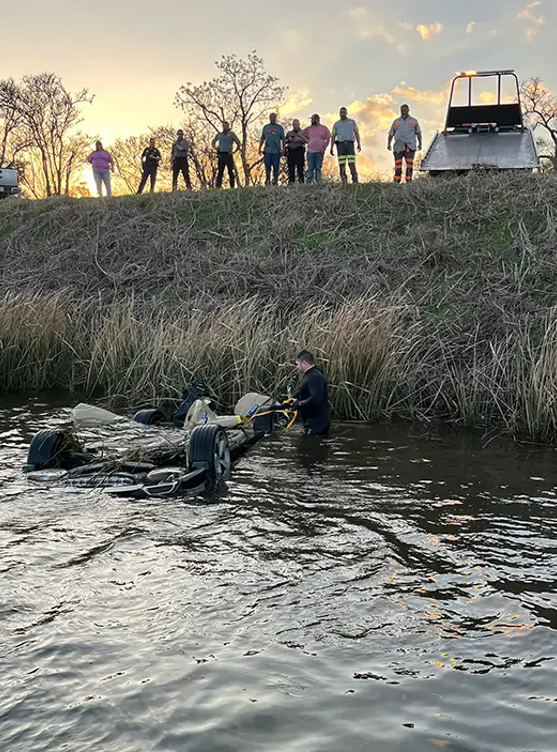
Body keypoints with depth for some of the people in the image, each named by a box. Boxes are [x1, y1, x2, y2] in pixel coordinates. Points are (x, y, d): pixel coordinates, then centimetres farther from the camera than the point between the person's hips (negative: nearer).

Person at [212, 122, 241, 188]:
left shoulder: (231, 134, 4)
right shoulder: (219, 135, 14)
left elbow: (239, 144, 2)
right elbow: (213, 143, 28)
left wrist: (234, 151, -4)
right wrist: (216, 148, 10)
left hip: (228, 155, -3)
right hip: (221, 155, 3)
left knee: (230, 171, -2)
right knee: (220, 171, 0)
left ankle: (232, 186, 0)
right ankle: (218, 186, -2)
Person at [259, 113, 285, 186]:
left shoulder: (279, 127, 9)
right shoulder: (265, 127, 13)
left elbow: (283, 139, 8)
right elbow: (262, 139, 15)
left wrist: (283, 149, 1)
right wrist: (260, 148, 8)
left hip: (276, 151, -1)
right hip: (267, 151, 1)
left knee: (276, 167, -2)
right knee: (267, 167, 3)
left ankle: (275, 181, 3)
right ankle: (267, 181, 10)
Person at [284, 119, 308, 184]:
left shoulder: (302, 132, 12)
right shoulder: (289, 133, 22)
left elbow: (307, 141, 1)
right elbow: (285, 142, 19)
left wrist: (299, 139, -11)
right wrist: (289, 140, -1)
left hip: (299, 151, -3)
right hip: (291, 151, 3)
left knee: (300, 168, -9)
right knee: (291, 168, -1)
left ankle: (301, 181, -10)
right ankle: (291, 182, 0)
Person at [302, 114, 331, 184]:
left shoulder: (324, 128, 7)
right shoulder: (309, 128, 12)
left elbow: (328, 139, 7)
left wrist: (324, 148, -4)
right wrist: (306, 140, 6)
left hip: (319, 151, -1)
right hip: (310, 151, 1)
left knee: (318, 168, 1)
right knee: (310, 168, -2)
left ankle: (318, 182, 3)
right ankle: (308, 182, -3)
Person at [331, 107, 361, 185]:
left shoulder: (352, 122, 11)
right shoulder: (336, 124, 13)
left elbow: (357, 134, 6)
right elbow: (333, 137, 13)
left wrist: (359, 144, -7)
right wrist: (331, 148, 2)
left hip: (350, 144, -1)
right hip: (340, 144, 1)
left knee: (352, 163, -11)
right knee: (341, 164, -5)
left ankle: (355, 180, -5)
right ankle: (344, 182, -2)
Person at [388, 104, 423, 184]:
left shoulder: (414, 121, 14)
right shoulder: (396, 122, 16)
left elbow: (418, 133, 12)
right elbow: (391, 134, 14)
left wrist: (420, 143, 1)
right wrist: (389, 144, 3)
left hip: (410, 147, -1)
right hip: (398, 147, 1)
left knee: (409, 164, -5)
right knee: (398, 165, -2)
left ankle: (409, 181, -4)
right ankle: (396, 181, 0)